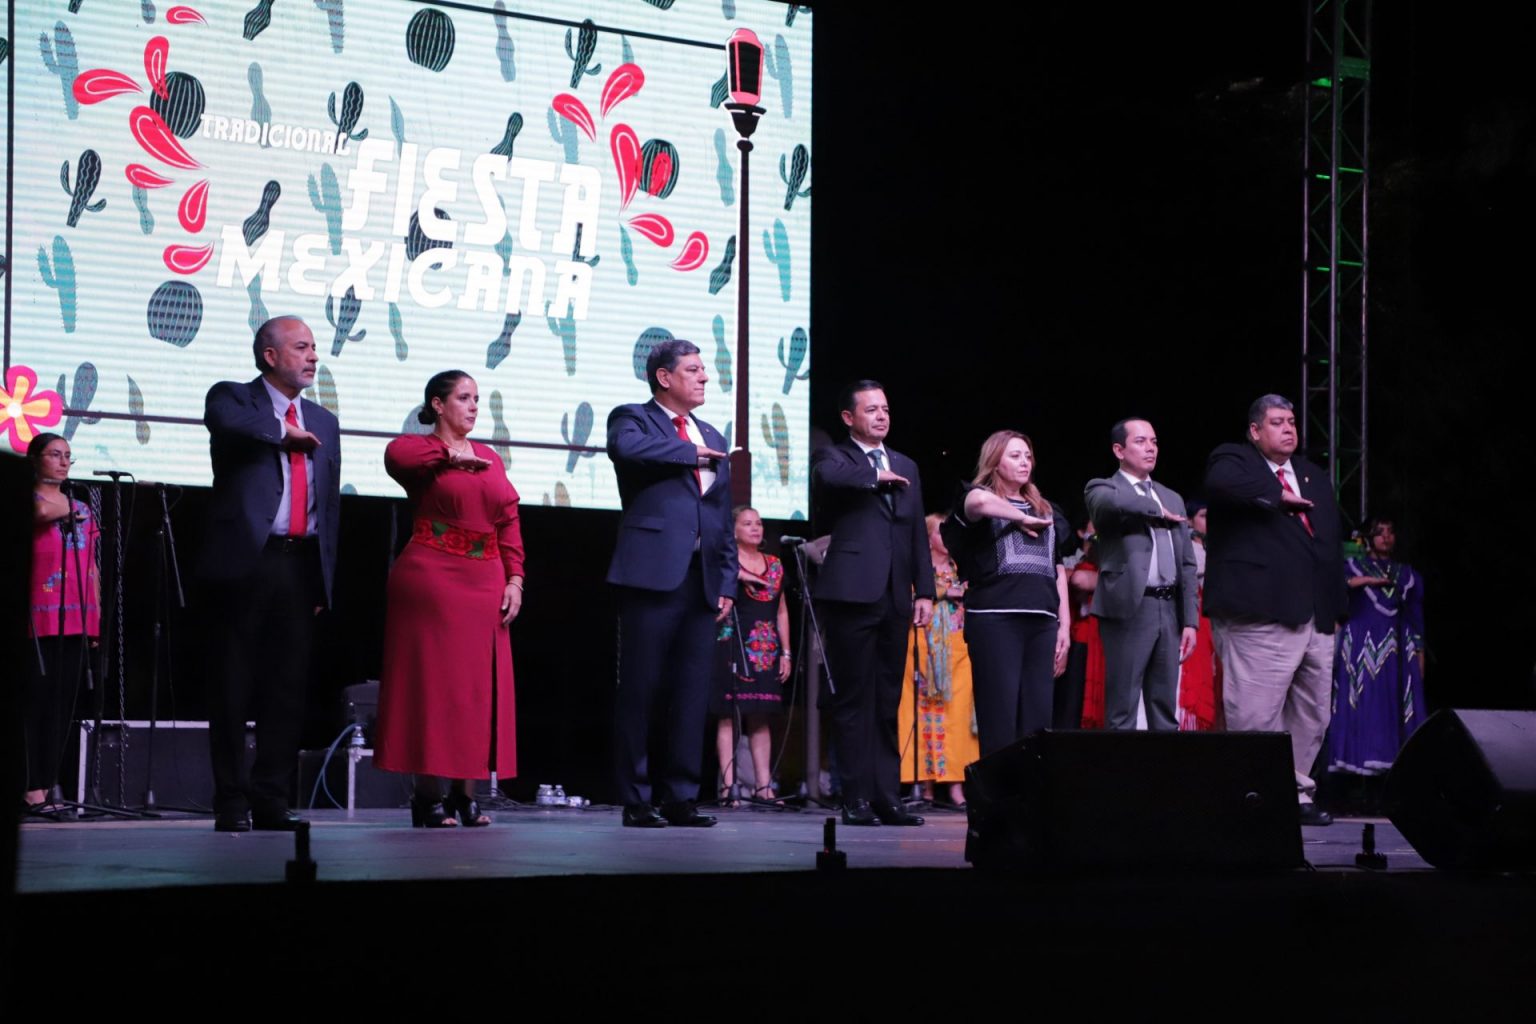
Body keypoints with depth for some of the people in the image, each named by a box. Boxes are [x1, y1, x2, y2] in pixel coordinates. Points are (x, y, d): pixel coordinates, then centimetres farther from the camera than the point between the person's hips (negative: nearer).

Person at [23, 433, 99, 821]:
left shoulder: (81, 509, 19)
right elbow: (41, 510, -24)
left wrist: (96, 618, 15)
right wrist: (64, 510, -3)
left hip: (76, 622, 6)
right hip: (40, 621, -6)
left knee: (62, 707, 5)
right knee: (35, 704, -8)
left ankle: (46, 789, 8)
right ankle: (33, 792, -8)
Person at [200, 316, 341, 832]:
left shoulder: (323, 423, 19)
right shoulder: (232, 398, 3)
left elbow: (329, 505, 17)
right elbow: (226, 422, -24)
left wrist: (324, 578, 9)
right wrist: (284, 432, -9)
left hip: (301, 566, 5)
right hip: (247, 560, -5)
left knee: (288, 688, 5)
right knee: (233, 688, -1)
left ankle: (271, 801, 11)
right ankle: (231, 803, 4)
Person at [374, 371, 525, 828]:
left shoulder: (490, 459, 17)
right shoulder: (420, 449, 0)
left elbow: (510, 523, 13)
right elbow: (396, 456, -25)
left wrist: (514, 578, 2)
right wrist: (449, 455, -13)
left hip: (485, 585, 6)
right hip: (432, 580, -6)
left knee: (478, 687, 4)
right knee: (431, 682, -3)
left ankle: (464, 792, 11)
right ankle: (428, 795, 1)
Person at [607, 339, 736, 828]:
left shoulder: (711, 439, 21)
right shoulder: (633, 419, 3)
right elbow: (626, 448, -24)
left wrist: (727, 581, 10)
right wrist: (690, 452, -11)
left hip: (702, 581, 6)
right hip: (652, 573, -6)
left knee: (693, 693, 5)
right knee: (641, 690, -2)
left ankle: (681, 797, 11)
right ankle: (636, 801, 2)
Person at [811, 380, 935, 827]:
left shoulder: (906, 467, 19)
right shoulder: (834, 456, 2)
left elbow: (918, 534, 16)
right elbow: (829, 476, -24)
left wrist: (924, 590, 8)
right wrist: (876, 476, -10)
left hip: (895, 599, 5)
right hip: (852, 593, -5)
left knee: (888, 703, 7)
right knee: (853, 701, -3)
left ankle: (887, 798, 9)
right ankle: (857, 801, -2)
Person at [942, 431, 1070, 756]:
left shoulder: (1046, 511, 23)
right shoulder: (980, 496, 6)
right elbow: (979, 502, -21)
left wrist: (1065, 625, 13)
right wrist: (1023, 518, -6)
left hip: (1042, 620, 5)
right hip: (995, 618, -5)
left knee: (1038, 721, -1)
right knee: (999, 720, -9)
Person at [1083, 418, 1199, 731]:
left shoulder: (1173, 499, 20)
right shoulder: (1102, 488, 3)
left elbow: (1186, 564, 17)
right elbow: (1114, 502, -24)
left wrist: (1189, 621, 8)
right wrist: (1157, 510, -8)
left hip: (1169, 610, 6)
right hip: (1129, 608, -6)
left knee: (1165, 711, 6)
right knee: (1122, 710, -6)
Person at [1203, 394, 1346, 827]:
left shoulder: (1314, 477, 23)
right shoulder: (1234, 460, 1)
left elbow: (1331, 542, 22)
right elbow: (1222, 483, -25)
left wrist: (1336, 608, 14)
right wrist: (1277, 495, -15)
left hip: (1316, 617, 8)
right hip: (1261, 617, -8)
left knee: (1310, 717, 11)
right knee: (1256, 717, -10)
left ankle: (1297, 794, 19)